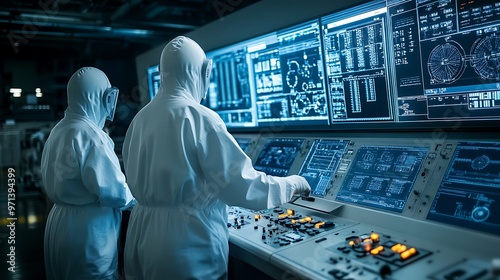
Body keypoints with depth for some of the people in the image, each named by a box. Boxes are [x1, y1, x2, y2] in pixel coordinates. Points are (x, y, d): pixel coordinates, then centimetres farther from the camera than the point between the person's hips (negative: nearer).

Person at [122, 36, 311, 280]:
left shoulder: (140, 118, 3)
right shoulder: (199, 118, -18)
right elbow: (240, 185, -19)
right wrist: (292, 184, -4)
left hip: (144, 234, 7)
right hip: (188, 241, -6)